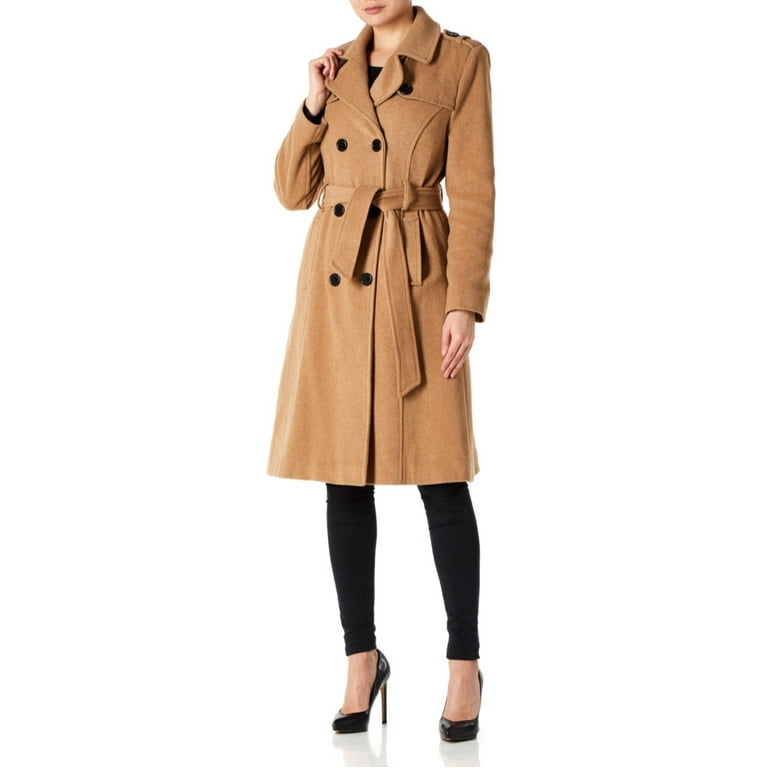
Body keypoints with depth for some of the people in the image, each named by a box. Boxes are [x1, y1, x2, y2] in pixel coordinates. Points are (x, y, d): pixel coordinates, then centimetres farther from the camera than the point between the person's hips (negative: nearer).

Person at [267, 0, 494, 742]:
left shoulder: (462, 60, -1)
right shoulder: (338, 68, 12)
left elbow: (473, 192, -6)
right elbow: (292, 191, 11)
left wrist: (464, 304, -14)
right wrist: (315, 103, -1)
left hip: (415, 286, -4)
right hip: (334, 284, 4)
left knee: (439, 478, -1)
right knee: (345, 479, 6)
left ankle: (464, 665, 13)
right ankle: (362, 658, 19)